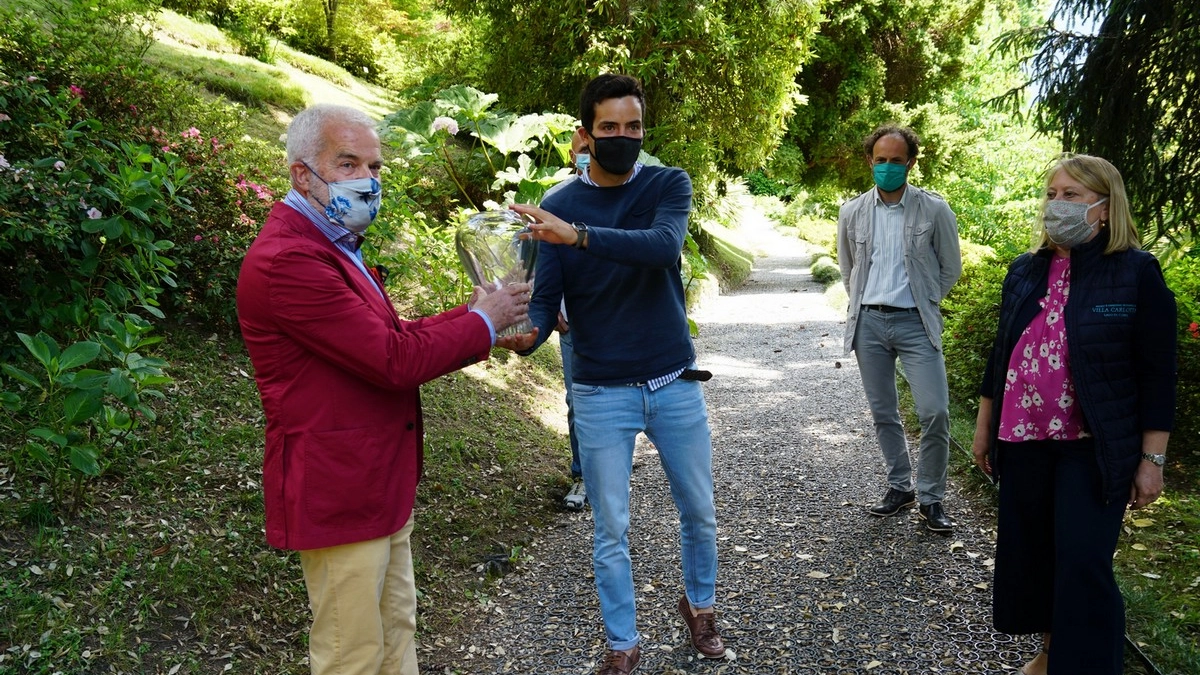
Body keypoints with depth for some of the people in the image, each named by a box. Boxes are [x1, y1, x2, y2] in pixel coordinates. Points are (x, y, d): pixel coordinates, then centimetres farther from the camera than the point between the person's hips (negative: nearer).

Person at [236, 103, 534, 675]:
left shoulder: (333, 247, 14)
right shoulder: (286, 260, -21)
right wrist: (481, 323, -10)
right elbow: (394, 361, -23)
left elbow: (391, 338, 12)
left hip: (379, 487, 10)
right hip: (337, 495, -10)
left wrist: (478, 323, 1)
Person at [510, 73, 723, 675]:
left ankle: (699, 604, 43)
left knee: (699, 512, 16)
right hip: (601, 394, -1)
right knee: (611, 532, 7)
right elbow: (546, 300, -6)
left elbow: (664, 246, -25)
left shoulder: (669, 186, -3)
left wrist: (579, 235, -37)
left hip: (676, 384, 1)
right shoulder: (558, 208, -3)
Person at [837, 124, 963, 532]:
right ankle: (899, 486, 26)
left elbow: (951, 268, 7)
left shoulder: (935, 210, -3)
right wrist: (864, 306, 12)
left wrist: (922, 303, 9)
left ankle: (931, 498, 7)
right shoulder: (852, 213, 4)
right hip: (869, 322, 3)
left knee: (934, 413, -9)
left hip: (915, 322, -2)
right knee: (883, 413, 10)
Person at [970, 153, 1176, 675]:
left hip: (1094, 447, -5)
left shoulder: (1136, 273, -7)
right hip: (1023, 440, 5)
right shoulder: (1025, 271, 8)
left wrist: (1151, 459, -9)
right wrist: (984, 428, 15)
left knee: (1083, 564, -6)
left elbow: (1157, 375, -7)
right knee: (1030, 551, 13)